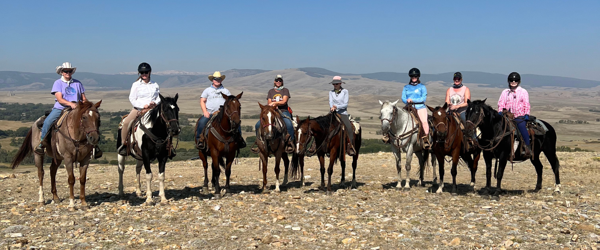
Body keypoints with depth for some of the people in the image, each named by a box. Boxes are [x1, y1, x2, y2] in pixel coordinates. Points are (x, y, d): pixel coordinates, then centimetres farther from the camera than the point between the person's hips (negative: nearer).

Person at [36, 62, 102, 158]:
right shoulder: (58, 83, 3)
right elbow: (60, 99, -9)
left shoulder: (77, 83, 13)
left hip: (76, 109, 2)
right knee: (47, 122, -26)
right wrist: (70, 104, -25)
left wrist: (85, 102, -9)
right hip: (59, 108, -2)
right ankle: (41, 143, -8)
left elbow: (83, 98, 15)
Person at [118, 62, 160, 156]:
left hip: (152, 109, 2)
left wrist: (155, 103, -8)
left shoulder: (155, 85, 14)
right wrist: (143, 105, -13)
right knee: (126, 122, -26)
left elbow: (159, 98, 17)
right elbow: (132, 99, 0)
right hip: (138, 109, -2)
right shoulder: (136, 84, 6)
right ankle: (123, 144, -10)